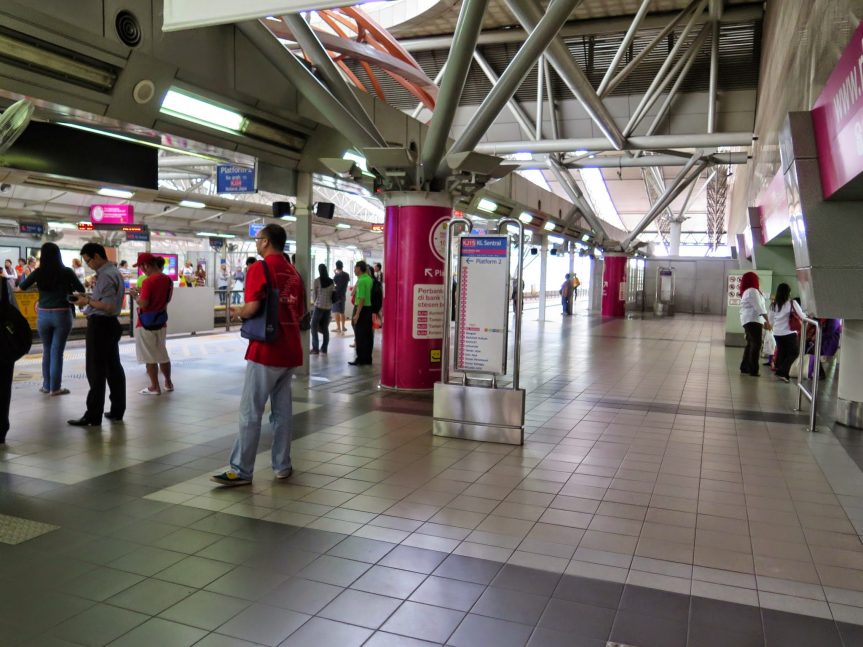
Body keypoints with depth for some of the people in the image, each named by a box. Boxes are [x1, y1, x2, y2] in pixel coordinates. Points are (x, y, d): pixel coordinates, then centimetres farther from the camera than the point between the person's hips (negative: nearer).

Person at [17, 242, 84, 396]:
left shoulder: (39, 272, -3)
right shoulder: (66, 272, -6)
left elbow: (21, 287, 10)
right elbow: (81, 290, 4)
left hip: (43, 315, 2)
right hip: (62, 314, -2)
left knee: (46, 351, 16)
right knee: (57, 352, 3)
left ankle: (46, 385, 21)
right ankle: (55, 387, 6)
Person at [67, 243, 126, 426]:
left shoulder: (106, 276, -18)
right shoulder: (114, 272, 13)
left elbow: (109, 306, -23)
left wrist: (87, 301, -12)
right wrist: (88, 297, 9)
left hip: (100, 325, -10)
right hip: (110, 324, 10)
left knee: (96, 371, -3)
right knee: (114, 368, 12)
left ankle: (93, 416, 3)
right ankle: (117, 411, 19)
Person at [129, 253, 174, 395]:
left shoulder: (148, 281, -19)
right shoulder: (168, 280, 5)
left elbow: (143, 304, -22)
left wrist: (135, 295, -3)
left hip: (146, 323, -7)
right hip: (161, 321, 7)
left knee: (149, 356, 2)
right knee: (162, 354, 17)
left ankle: (154, 387, 7)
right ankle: (168, 383, 24)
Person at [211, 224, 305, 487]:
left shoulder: (260, 268, -10)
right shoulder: (293, 272, 12)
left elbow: (252, 307, -20)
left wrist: (239, 313, -1)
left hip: (265, 350, -7)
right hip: (290, 351, 7)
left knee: (250, 411, -2)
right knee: (282, 410, 12)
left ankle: (241, 470, 2)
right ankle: (282, 466, 18)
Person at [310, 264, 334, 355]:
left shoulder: (317, 280, -7)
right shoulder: (331, 281, 4)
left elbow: (314, 294, 0)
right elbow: (333, 294, 8)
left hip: (319, 306, -4)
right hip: (328, 307, 4)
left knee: (314, 328, 4)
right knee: (325, 328, 10)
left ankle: (315, 349, 0)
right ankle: (324, 349, 11)